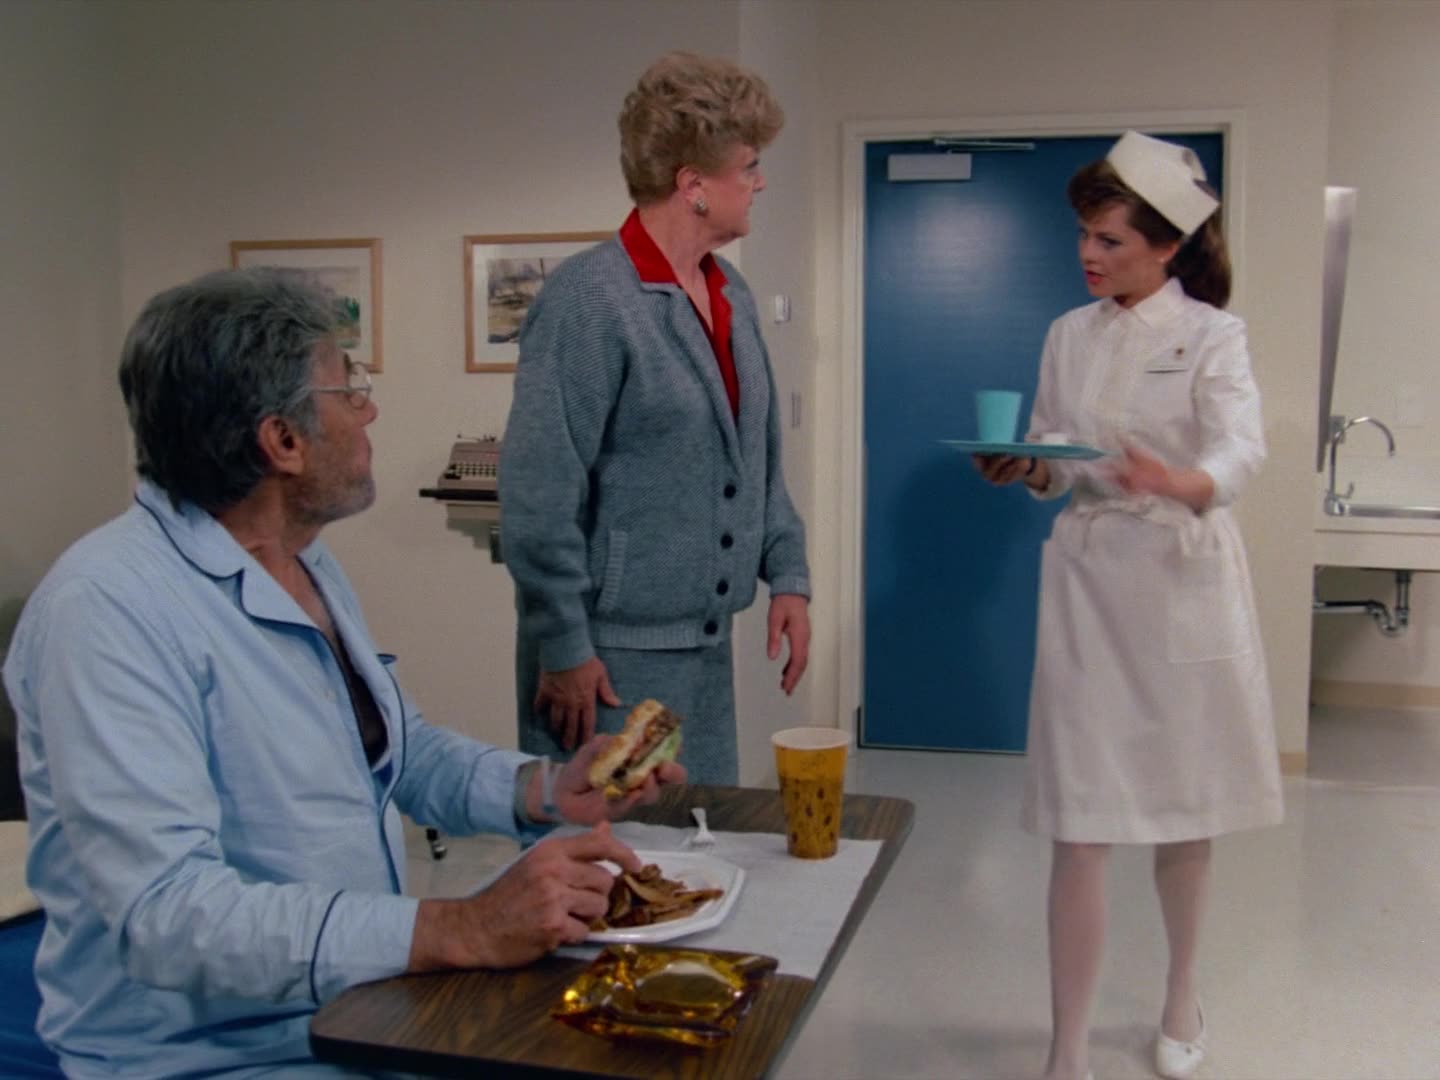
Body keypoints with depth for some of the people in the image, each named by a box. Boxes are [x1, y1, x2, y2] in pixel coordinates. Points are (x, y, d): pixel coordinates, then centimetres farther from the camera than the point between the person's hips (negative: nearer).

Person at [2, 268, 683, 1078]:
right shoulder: (108, 610, -20)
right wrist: (461, 930, -33)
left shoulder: (311, 568, 8)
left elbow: (406, 752, 17)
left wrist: (545, 788, -1)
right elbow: (166, 915, -28)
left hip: (365, 1005, 8)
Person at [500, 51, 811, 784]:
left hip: (706, 642, 8)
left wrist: (787, 575, 8)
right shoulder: (588, 300, -16)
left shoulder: (732, 296, 9)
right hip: (613, 650, -7)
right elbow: (537, 494, -18)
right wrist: (563, 648, -16)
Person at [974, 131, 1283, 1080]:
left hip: (1185, 581, -2)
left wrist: (1179, 482, -43)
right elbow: (1056, 464, 9)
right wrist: (1024, 471, -15)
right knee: (1081, 829, -1)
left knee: (1186, 814, 13)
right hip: (1089, 577, 2)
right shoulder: (1070, 336, 7)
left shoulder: (1212, 335, -5)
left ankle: (1182, 1002, 37)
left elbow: (1243, 449, -22)